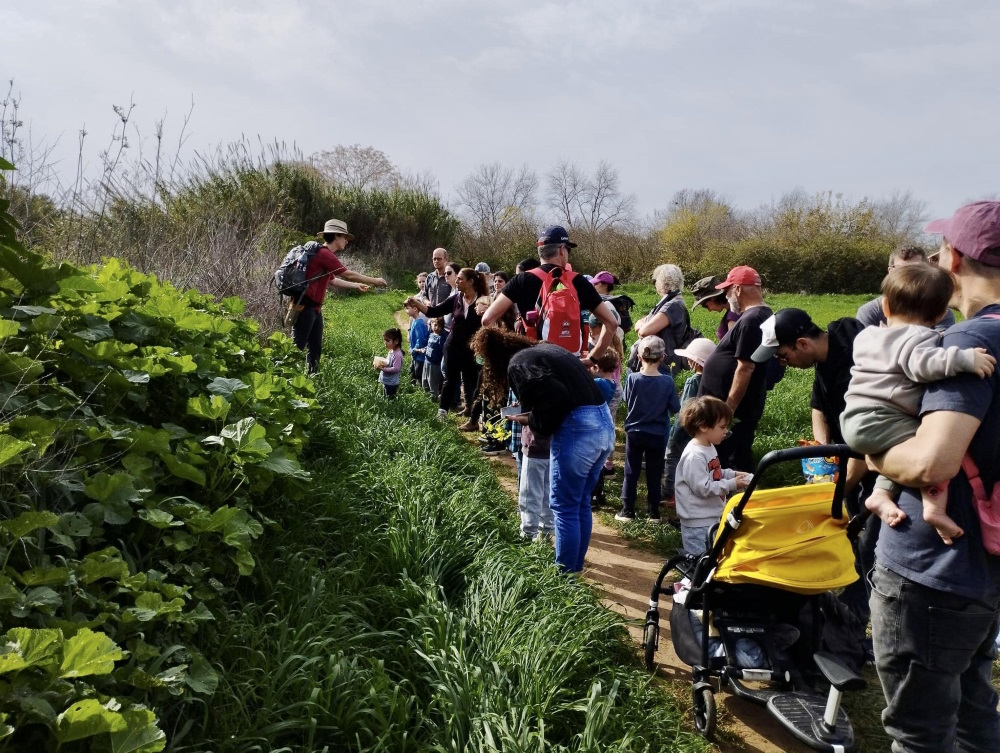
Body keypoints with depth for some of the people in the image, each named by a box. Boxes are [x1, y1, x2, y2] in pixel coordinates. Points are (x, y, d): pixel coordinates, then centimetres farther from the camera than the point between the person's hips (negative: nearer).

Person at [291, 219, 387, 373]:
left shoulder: (325, 255, 15)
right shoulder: (324, 254, -16)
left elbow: (332, 280, 26)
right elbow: (349, 275, -12)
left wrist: (356, 286, 29)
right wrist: (375, 281, -2)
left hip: (314, 308, 10)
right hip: (305, 307, -10)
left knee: (315, 348, 12)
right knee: (297, 347, -8)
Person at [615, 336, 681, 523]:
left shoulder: (633, 378, -15)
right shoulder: (667, 381, -15)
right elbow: (675, 408, -6)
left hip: (634, 432, 0)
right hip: (657, 435, 0)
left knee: (631, 473, 10)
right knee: (654, 474, 12)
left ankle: (627, 511, 13)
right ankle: (653, 512, 18)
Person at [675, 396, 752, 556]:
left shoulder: (709, 447, 7)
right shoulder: (695, 456, -25)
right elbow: (703, 488, -27)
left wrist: (733, 474, 5)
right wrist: (732, 485, -22)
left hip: (712, 517, 11)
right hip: (698, 521, -11)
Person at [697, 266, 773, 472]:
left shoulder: (750, 320, -21)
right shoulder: (763, 316, 13)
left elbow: (745, 369, -25)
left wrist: (728, 409, -23)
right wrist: (711, 366, 24)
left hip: (735, 409, -10)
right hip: (743, 408, 10)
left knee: (723, 464, -3)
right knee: (740, 459, 17)